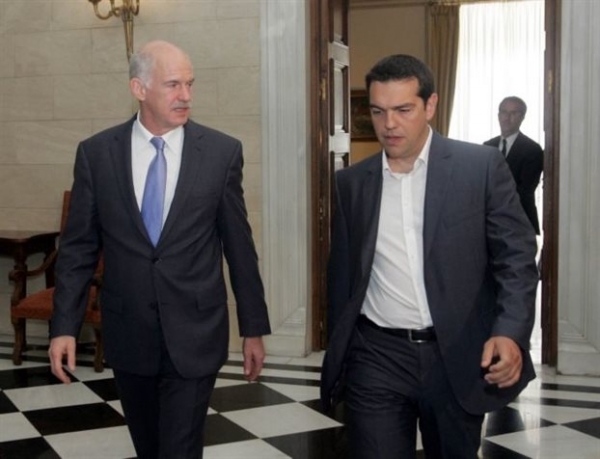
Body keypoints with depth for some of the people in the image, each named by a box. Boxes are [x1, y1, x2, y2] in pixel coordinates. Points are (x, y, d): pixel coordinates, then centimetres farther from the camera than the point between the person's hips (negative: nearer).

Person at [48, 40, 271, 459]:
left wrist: (254, 327, 3)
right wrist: (65, 325, -4)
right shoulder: (96, 153, -2)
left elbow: (239, 246, 0)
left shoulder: (222, 151, -5)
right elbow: (78, 246, 2)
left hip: (194, 333, -2)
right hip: (128, 333, 2)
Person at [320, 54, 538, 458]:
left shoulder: (481, 166, -3)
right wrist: (337, 356, 14)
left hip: (458, 357, -1)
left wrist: (511, 333, -20)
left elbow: (517, 257, -5)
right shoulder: (351, 182, 6)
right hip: (377, 357, 1)